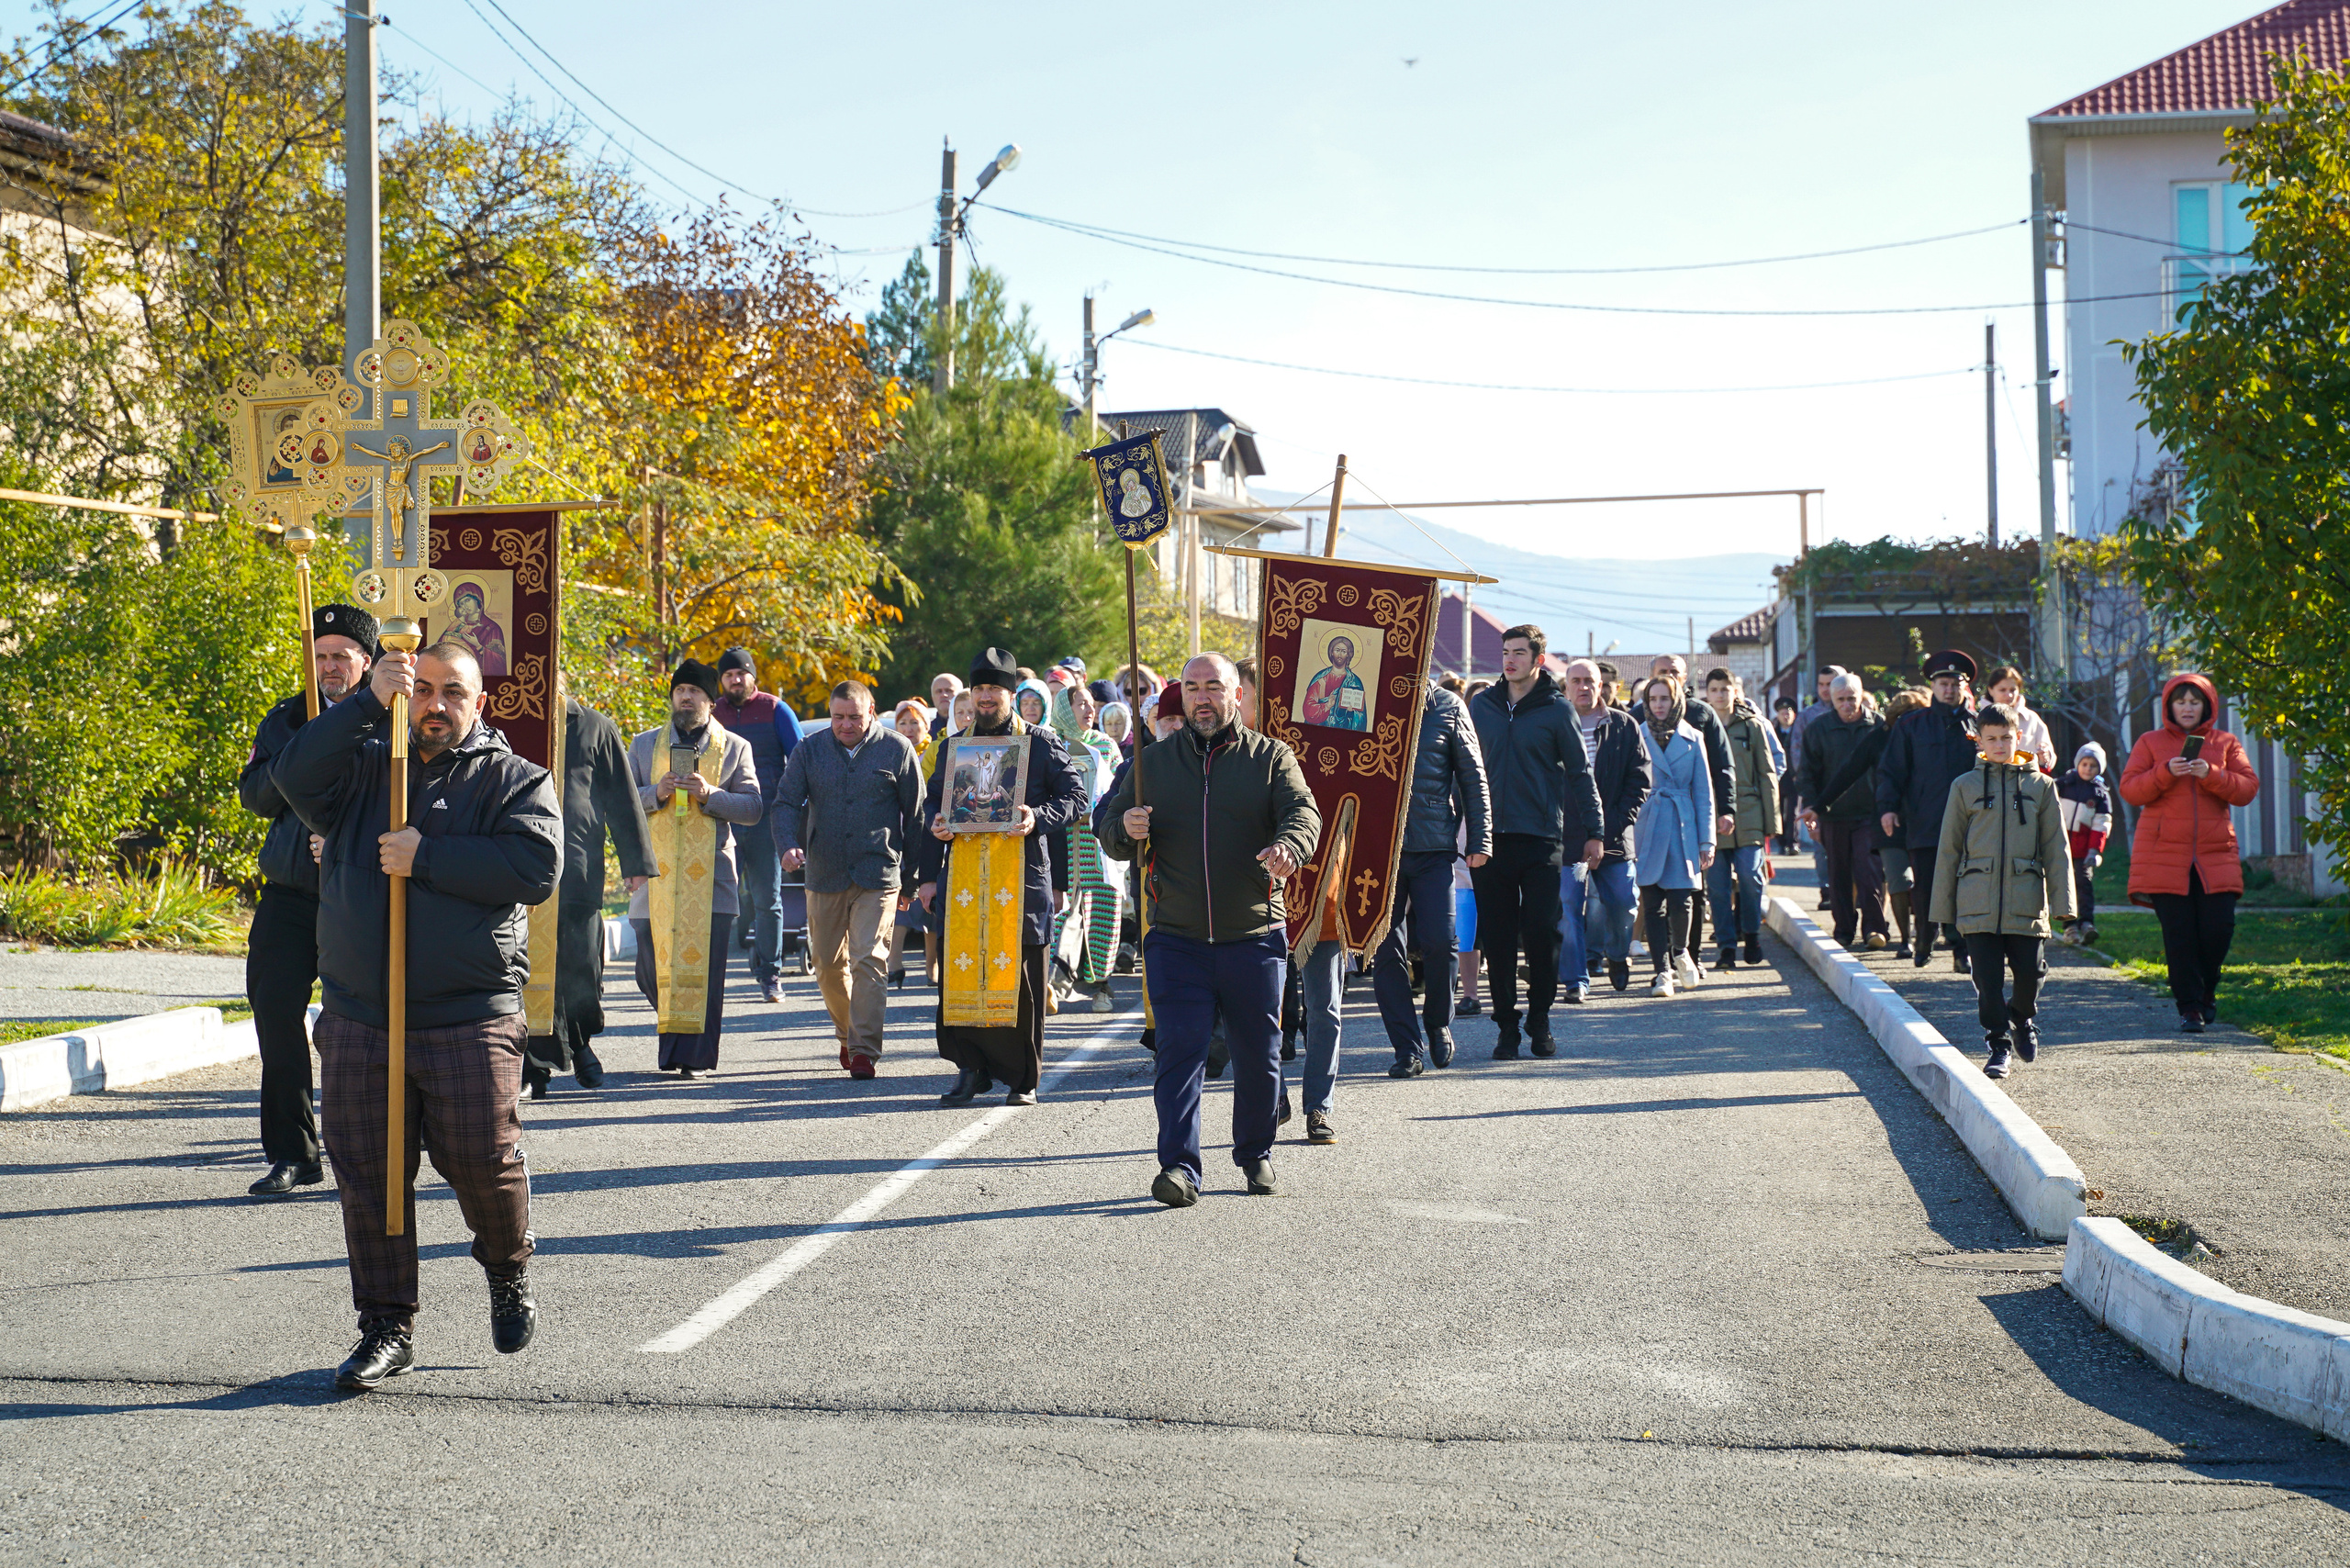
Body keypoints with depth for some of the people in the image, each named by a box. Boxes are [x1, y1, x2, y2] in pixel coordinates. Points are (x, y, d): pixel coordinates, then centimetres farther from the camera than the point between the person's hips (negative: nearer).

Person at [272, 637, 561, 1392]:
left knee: (483, 1160, -3)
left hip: (469, 1018, -3)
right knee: (367, 1173, 2)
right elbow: (295, 777, -6)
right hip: (358, 1018, 3)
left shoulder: (514, 781, 6)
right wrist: (368, 702, -14)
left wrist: (427, 857, -13)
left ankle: (509, 1274, 27)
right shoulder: (364, 766, 14)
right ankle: (387, 1328, 12)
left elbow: (536, 868, -11)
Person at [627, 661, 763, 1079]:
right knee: (652, 970, 0)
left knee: (704, 969, -7)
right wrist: (655, 793, -8)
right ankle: (673, 1041, 25)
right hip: (656, 873, 2)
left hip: (710, 875, -1)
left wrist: (709, 795, -11)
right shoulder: (644, 745, 15)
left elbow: (753, 807, 4)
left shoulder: (735, 748, 11)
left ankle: (694, 1057, 0)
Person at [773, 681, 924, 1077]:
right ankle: (846, 1033, 33)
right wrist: (788, 845, -18)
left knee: (868, 961, -12)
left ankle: (864, 1050, -11)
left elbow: (915, 815, 5)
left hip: (877, 876, -3)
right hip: (824, 875, 3)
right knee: (829, 963, 11)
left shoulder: (896, 750, 1)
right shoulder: (810, 750, 6)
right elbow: (787, 803, 3)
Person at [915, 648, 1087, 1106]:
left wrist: (1039, 819, -15)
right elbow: (933, 806, 21)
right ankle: (970, 1067, 11)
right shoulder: (952, 748, 16)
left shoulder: (1041, 744, 6)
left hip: (1021, 877, -3)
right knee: (960, 971, -3)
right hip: (963, 876, 3)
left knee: (1019, 974, -2)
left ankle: (1021, 1078, 9)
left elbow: (1076, 796, 4)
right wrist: (929, 874, 10)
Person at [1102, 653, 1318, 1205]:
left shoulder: (1270, 757, 4)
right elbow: (1112, 835, 13)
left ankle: (1255, 1154, 27)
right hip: (1176, 939, 0)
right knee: (1180, 1050, -10)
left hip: (1253, 937, 0)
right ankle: (1180, 1167, -13)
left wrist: (1288, 847, -35)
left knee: (1257, 1056, 8)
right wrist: (1127, 830, -12)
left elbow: (1304, 812, -12)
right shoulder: (1153, 761, 11)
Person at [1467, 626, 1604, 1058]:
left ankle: (1539, 1021, 10)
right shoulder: (1482, 705, 9)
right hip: (1491, 836, 2)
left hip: (1542, 838, -2)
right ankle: (1507, 1026, 10)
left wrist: (1594, 832, 0)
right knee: (1497, 937, 3)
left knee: (1542, 932, -4)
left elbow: (1580, 773, 4)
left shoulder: (1556, 710, 1)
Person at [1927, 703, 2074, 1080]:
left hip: (2027, 903, 0)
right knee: (1988, 980, -3)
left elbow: (2056, 849, 9)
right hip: (1978, 904, 0)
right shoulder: (1965, 787, 7)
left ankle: (2022, 1018, 31)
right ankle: (1999, 1045, 10)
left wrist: (2062, 902, 1)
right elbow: (1948, 850, 10)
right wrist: (1943, 908, 7)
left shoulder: (2041, 786, 9)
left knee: (2030, 974, 1)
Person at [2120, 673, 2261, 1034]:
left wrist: (2211, 774, -14)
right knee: (2179, 933, -5)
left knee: (2219, 928, -7)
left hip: (2215, 854, 1)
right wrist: (2166, 772, -15)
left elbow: (2248, 789, 3)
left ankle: (2205, 991, 19)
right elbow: (2129, 790, 0)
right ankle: (2189, 1006, 3)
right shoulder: (2150, 743, 9)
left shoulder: (2226, 744, 12)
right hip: (2164, 853, -1)